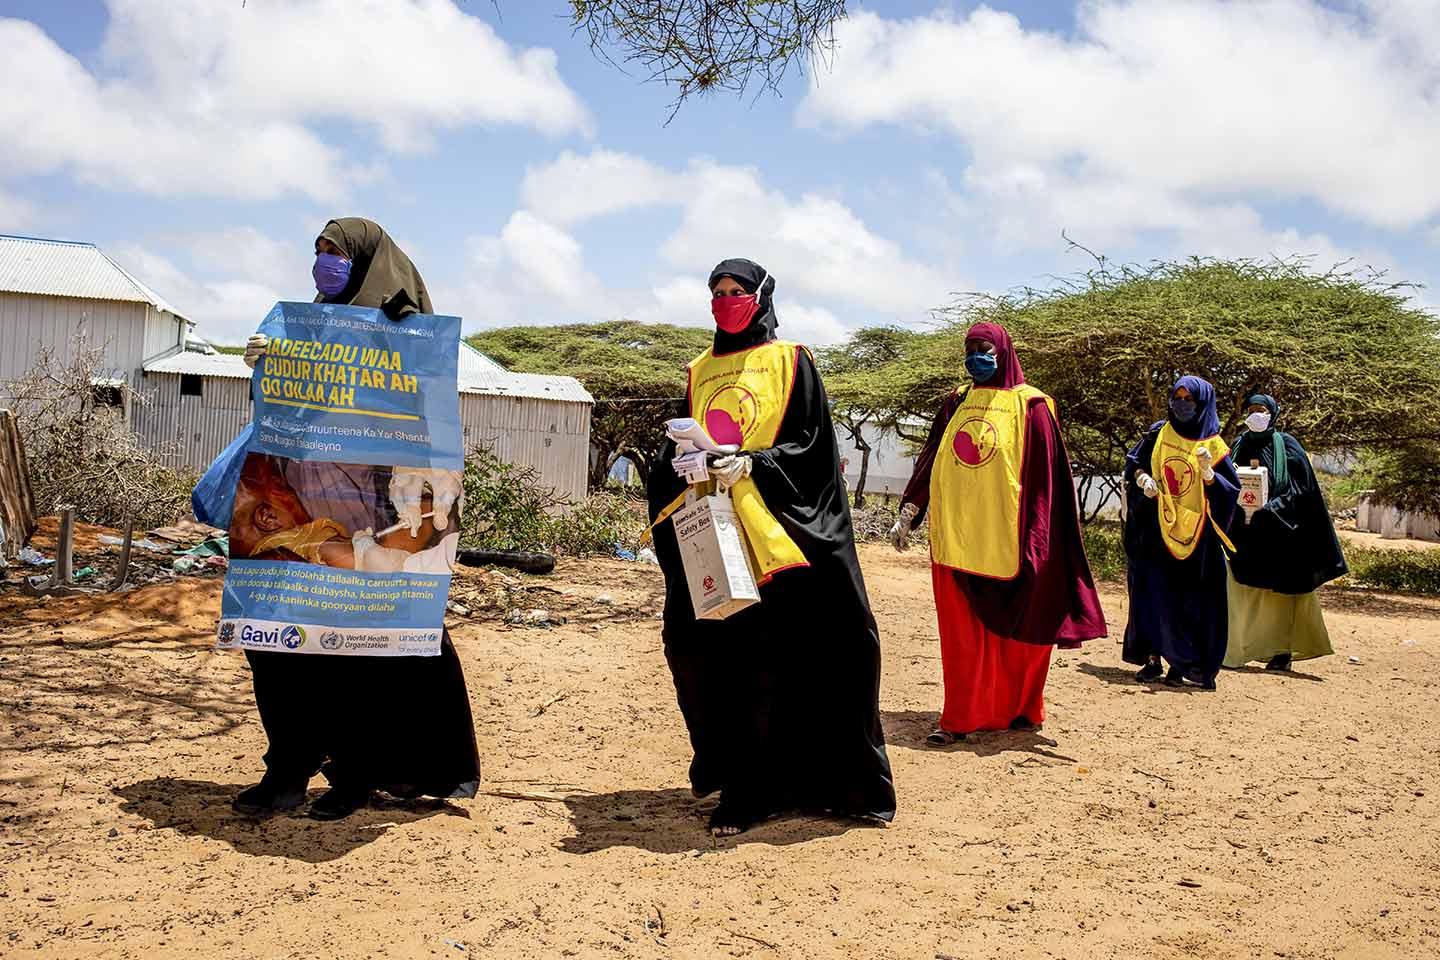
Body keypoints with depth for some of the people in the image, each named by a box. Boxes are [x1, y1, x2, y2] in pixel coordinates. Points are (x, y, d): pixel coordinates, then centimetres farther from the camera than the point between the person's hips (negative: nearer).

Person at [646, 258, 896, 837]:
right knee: (700, 650, 1)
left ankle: (748, 793, 3)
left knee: (760, 662, -5)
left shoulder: (790, 362, 5)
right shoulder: (700, 371, 18)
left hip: (774, 532, -4)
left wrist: (750, 464, -16)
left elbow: (810, 441, -3)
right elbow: (677, 445, 17)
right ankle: (723, 764, 18)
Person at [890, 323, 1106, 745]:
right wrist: (907, 514, 9)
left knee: (1012, 630, 7)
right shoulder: (957, 402, 12)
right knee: (961, 632, 3)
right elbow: (930, 459, 14)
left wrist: (1036, 538, -10)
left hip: (1005, 536, -3)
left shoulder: (1028, 405, -1)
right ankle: (959, 718, 7)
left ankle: (1022, 709, 24)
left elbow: (1045, 475, -4)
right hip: (955, 534, 3)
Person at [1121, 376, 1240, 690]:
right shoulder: (1158, 433, 7)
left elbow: (1231, 490, -3)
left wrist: (1208, 473, -21)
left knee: (1190, 599, 1)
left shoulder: (1213, 445, 2)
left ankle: (1182, 663, 9)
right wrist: (1141, 477, -8)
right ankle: (1153, 658, 4)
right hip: (1154, 531, 1)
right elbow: (1132, 461, 13)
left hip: (1195, 536, -1)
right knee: (1153, 593, -2)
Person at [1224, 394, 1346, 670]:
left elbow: (1301, 489, -7)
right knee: (1240, 587, 0)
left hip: (1278, 531, -3)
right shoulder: (1240, 446, 11)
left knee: (1278, 590, 1)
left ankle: (1281, 650, 9)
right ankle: (1237, 648, 3)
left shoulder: (1287, 446, -2)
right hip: (1244, 533, 4)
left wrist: (1265, 511, -19)